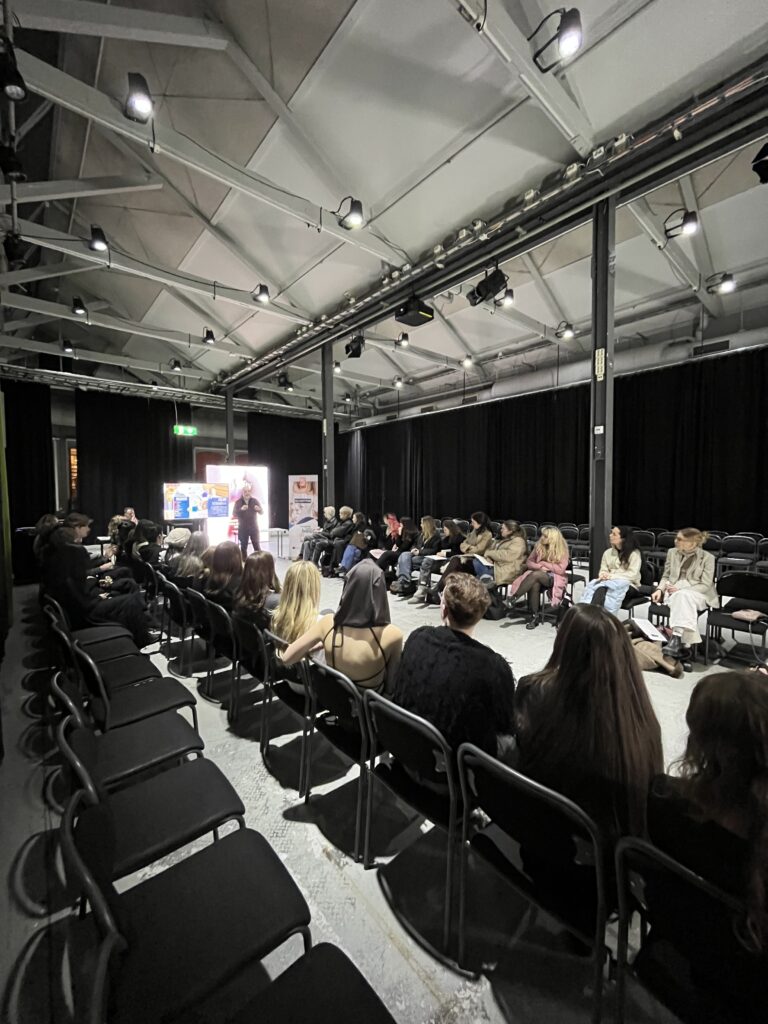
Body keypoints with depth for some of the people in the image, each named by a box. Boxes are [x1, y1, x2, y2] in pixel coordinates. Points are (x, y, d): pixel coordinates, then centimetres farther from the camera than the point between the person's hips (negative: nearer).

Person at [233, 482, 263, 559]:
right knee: (243, 547, 5)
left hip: (254, 527, 0)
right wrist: (241, 509, -25)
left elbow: (262, 512, -2)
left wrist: (259, 509, -26)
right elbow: (234, 514, -6)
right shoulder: (238, 502, 0)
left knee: (256, 546, -3)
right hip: (242, 528, 0)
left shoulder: (255, 501, 2)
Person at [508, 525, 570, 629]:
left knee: (535, 575, -35)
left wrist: (544, 563, -10)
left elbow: (560, 570, -13)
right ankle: (535, 616, -24)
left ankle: (513, 597, -31)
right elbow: (529, 562, 6)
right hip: (538, 574, 3)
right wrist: (540, 566, -13)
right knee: (534, 585, -34)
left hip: (555, 577, -3)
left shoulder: (562, 550, -6)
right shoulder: (539, 545, 4)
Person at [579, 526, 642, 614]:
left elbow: (632, 574, -9)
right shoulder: (608, 552, 17)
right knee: (592, 585, -31)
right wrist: (603, 575, -11)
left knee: (603, 587, -38)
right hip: (609, 581, 4)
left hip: (628, 584, -4)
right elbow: (603, 570, 13)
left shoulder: (634, 553, 0)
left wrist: (611, 576, -17)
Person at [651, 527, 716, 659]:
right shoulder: (672, 552, 9)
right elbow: (666, 576, 15)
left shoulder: (707, 557, -2)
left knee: (683, 596, -38)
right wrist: (660, 589, -5)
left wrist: (681, 589, -19)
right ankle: (684, 644, -39)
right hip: (674, 592, 3)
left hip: (697, 594, -2)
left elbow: (705, 585, -6)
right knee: (681, 598, -35)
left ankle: (677, 639, -45)